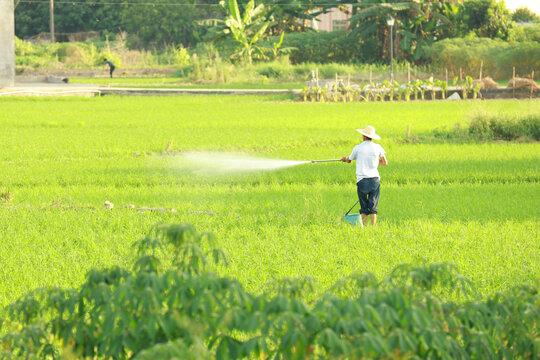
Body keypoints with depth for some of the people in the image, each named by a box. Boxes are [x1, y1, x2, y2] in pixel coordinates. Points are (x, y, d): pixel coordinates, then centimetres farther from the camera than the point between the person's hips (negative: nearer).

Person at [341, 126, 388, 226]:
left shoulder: (357, 148, -1)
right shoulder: (377, 147, 1)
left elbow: (349, 160, 16)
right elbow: (385, 163, 10)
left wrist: (345, 158, 40)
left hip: (362, 179, -1)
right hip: (374, 179, 1)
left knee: (364, 207, 5)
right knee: (373, 206, 3)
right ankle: (373, 227, -3)